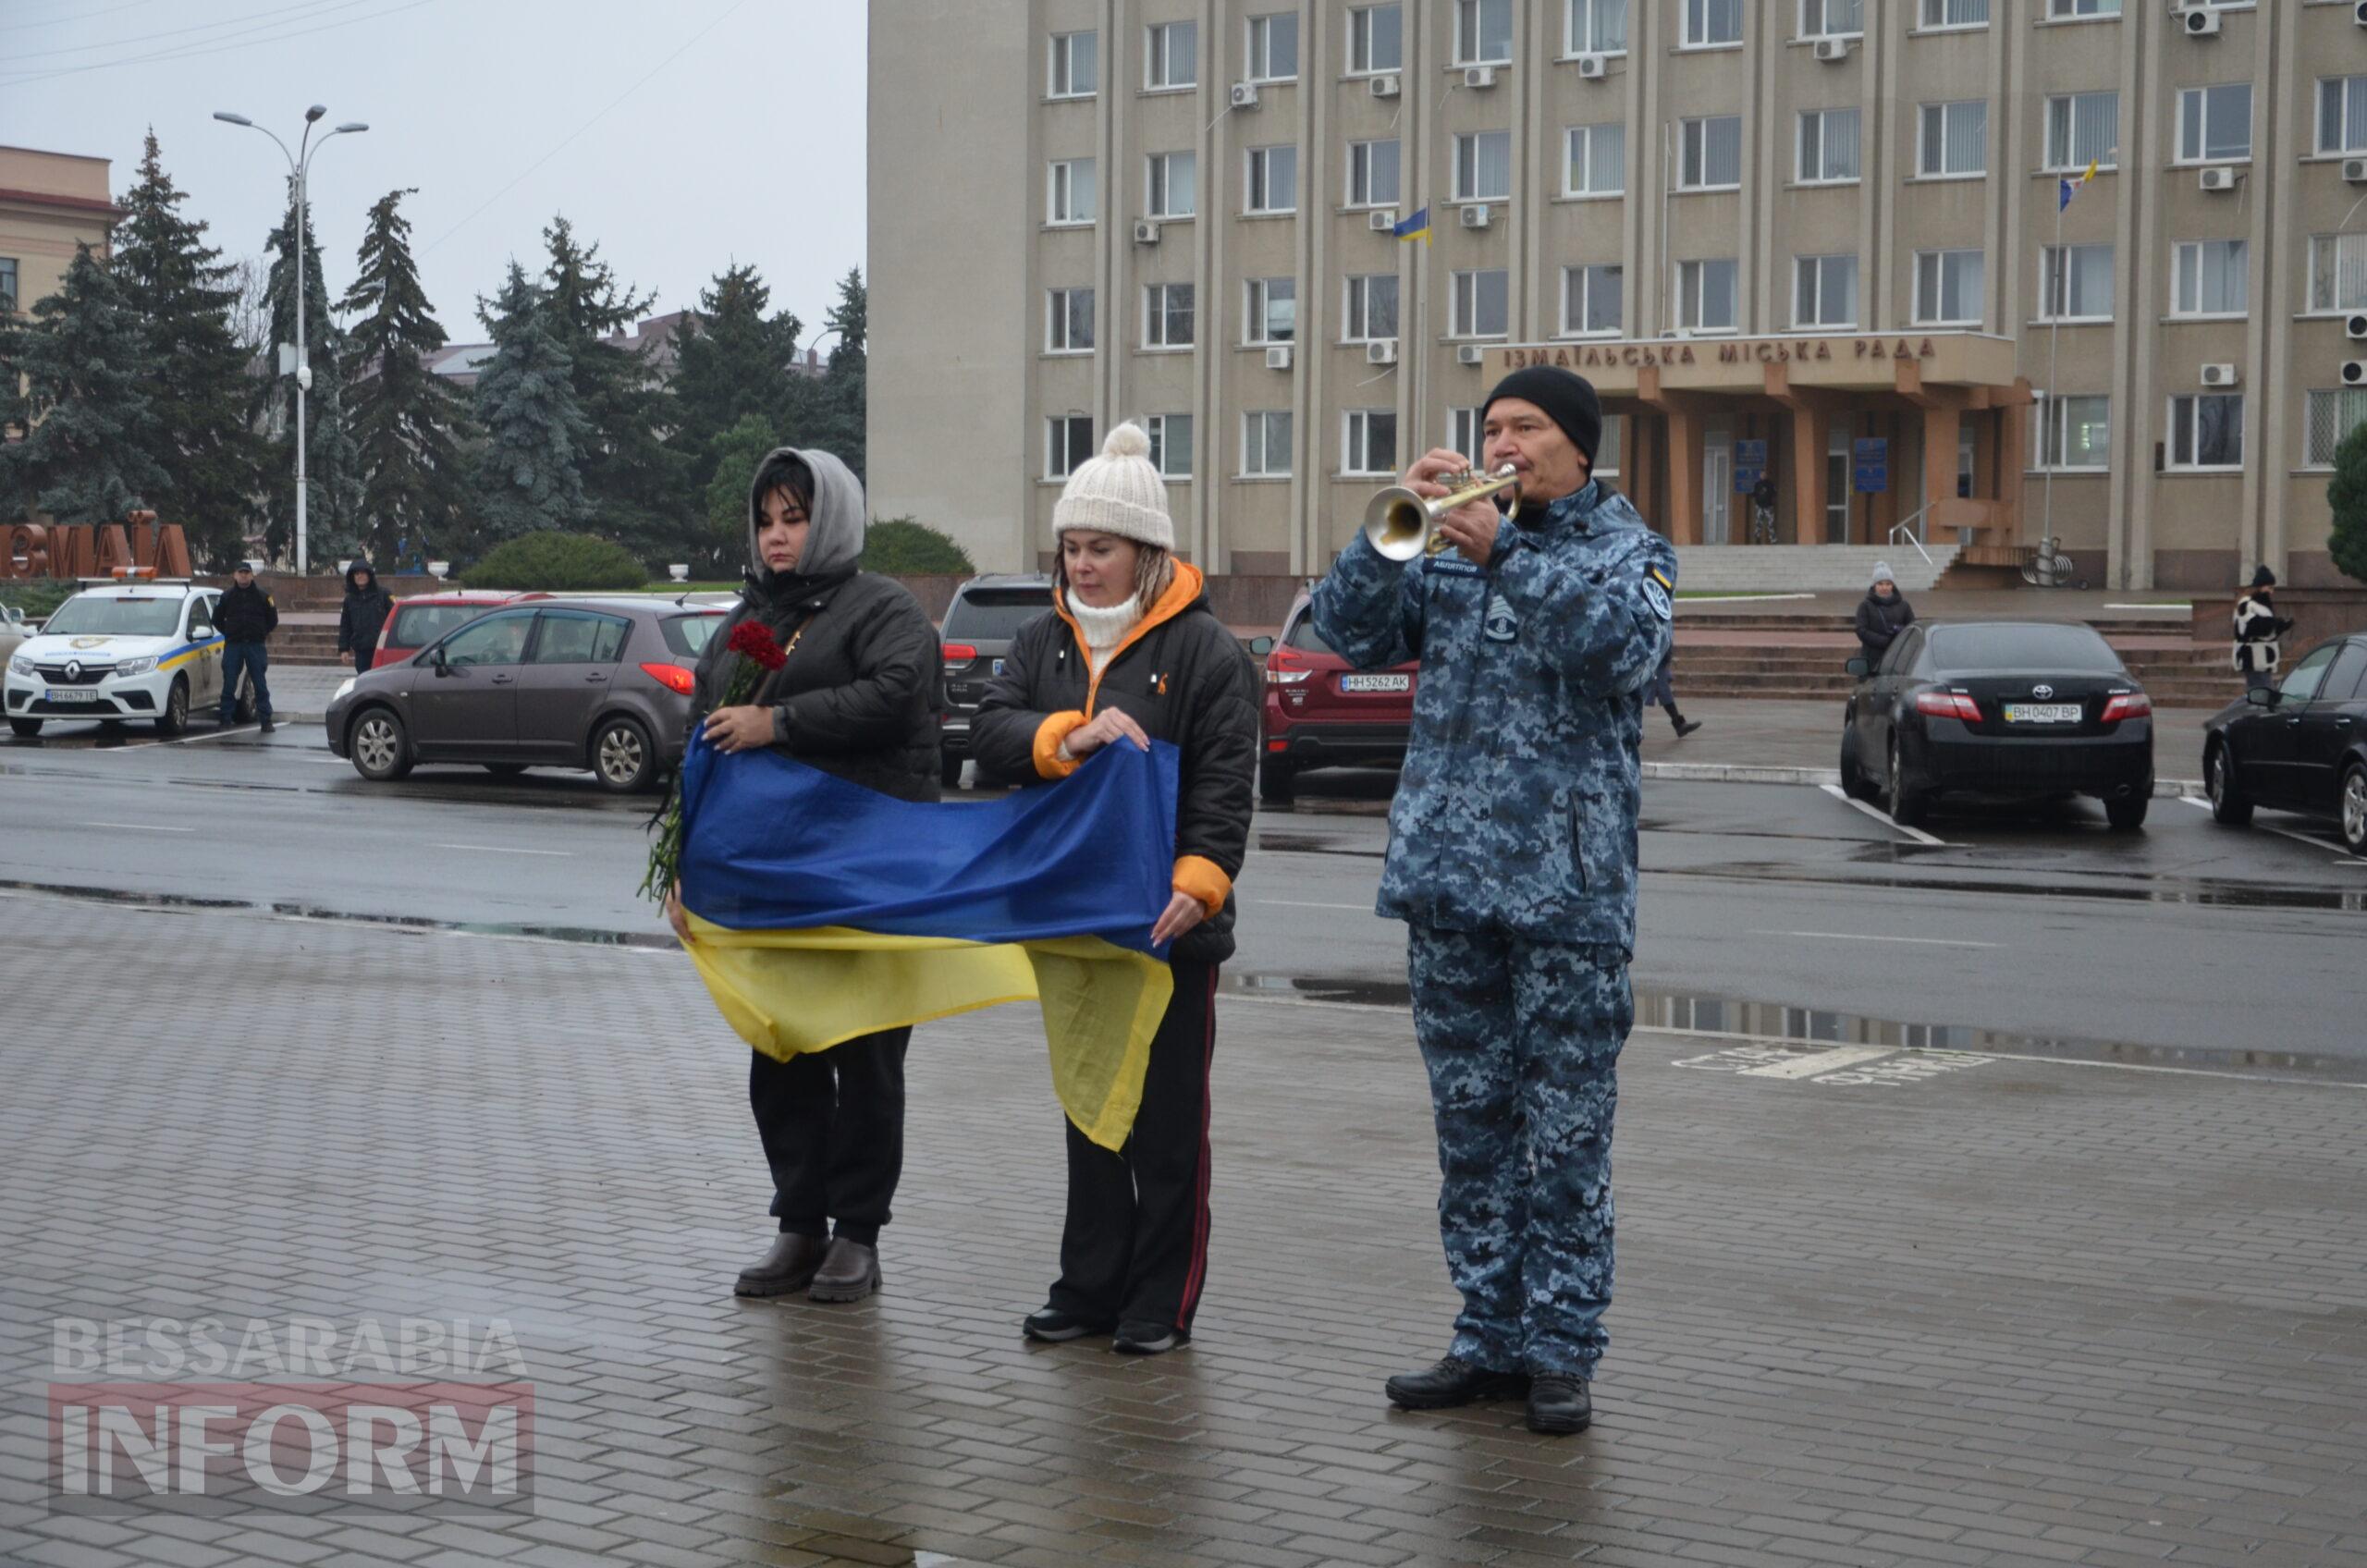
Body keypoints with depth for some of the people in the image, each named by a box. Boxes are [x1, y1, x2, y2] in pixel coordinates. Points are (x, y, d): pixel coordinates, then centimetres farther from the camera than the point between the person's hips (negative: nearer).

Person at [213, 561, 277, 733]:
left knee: (260, 684, -1)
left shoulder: (262, 596, 3)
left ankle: (266, 720, 2)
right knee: (229, 684, 1)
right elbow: (217, 619, 14)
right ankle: (226, 719, 7)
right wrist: (228, 633, 6)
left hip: (255, 646, -1)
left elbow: (273, 619, 10)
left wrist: (262, 634, 5)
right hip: (233, 646, 1)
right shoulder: (227, 595, 5)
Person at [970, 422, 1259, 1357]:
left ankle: (1163, 1302, 11)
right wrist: (1073, 736, -21)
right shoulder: (1044, 642, 10)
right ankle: (1091, 1288, 22)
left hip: (1168, 926, -5)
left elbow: (1224, 787, -12)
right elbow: (990, 735, -4)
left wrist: (1199, 883, -25)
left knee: (1168, 1115, 3)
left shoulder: (1204, 649, -6)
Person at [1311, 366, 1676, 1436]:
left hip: (1567, 886, -4)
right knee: (1471, 1124, 10)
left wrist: (1503, 555, -23)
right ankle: (1489, 1337, 18)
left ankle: (1562, 1348, 7)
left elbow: (1625, 647, -17)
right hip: (1446, 876, 4)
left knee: (1565, 1130, 0)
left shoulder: (1626, 549, 4)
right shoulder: (1447, 550, 13)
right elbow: (1350, 631, 3)